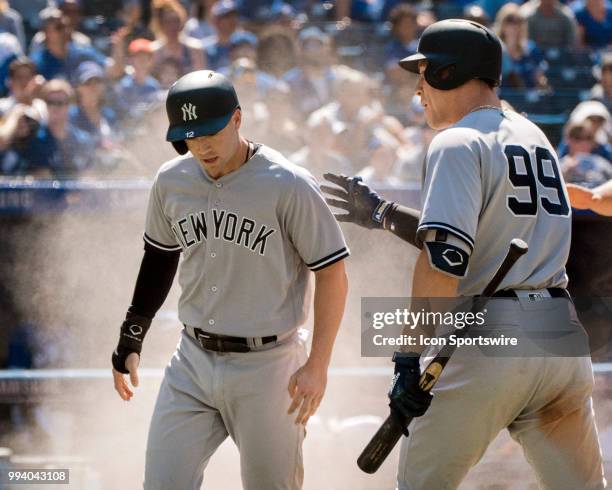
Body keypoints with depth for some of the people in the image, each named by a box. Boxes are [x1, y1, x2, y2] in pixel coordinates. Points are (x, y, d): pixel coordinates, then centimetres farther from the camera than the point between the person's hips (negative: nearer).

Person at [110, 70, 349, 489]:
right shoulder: (172, 181, 3)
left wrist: (317, 366, -14)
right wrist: (131, 338, 17)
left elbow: (332, 273, -10)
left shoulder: (288, 186, -13)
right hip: (193, 362, 5)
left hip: (266, 367, -5)